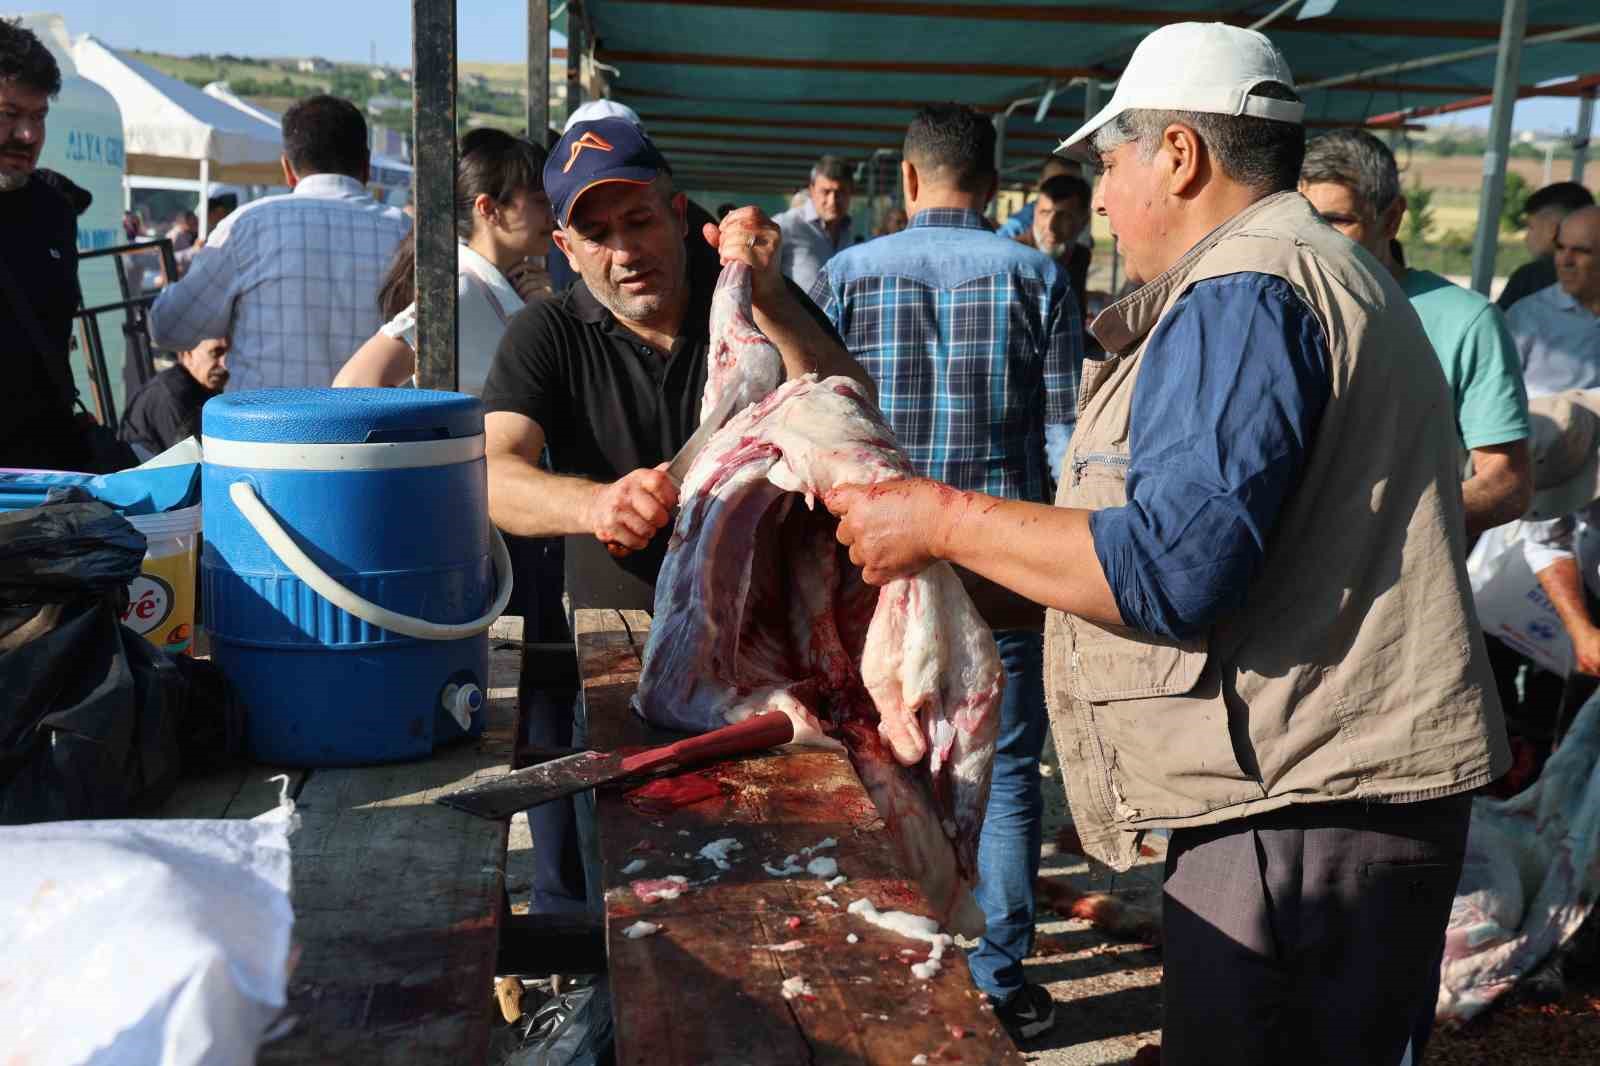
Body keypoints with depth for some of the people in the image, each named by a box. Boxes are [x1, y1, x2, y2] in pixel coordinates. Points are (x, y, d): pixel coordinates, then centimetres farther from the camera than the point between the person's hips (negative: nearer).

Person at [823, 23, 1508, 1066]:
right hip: (1343, 785, 11)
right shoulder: (1326, 270, 19)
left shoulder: (1246, 295, -16)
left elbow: (1168, 568, -25)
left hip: (1305, 815, -11)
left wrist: (945, 522, -15)